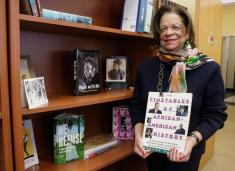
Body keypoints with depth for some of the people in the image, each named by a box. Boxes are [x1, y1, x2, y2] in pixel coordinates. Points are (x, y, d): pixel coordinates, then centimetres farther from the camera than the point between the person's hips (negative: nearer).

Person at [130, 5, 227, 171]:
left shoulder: (209, 69, -11)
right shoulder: (146, 67, -3)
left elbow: (216, 114, -9)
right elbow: (136, 106, 1)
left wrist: (193, 139, -24)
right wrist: (139, 135, -15)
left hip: (186, 152, -2)